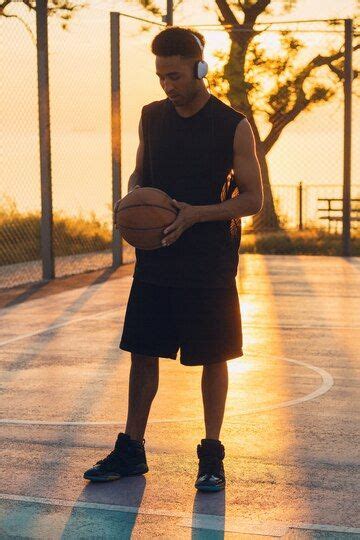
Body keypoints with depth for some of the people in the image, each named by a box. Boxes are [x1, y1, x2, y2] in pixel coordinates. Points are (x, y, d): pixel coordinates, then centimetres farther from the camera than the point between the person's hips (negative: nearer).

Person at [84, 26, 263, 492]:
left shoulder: (234, 127, -8)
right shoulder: (151, 117, 5)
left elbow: (253, 199, -5)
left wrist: (196, 214, -18)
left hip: (210, 265, -4)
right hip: (156, 261, 4)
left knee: (213, 358, 4)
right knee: (142, 353, 7)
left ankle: (211, 455, 18)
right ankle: (131, 450, 20)